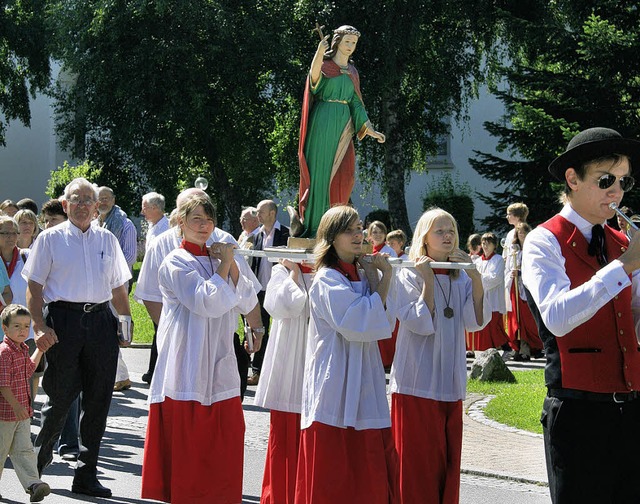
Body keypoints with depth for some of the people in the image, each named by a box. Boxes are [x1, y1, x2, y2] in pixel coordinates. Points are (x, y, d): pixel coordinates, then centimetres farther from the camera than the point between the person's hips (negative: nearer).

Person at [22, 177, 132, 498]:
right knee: (62, 395, -2)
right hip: (64, 319, -3)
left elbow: (118, 287, 20)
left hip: (101, 320, 4)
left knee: (98, 398, 3)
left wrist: (125, 318, 7)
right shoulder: (51, 239, 5)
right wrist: (39, 326, -11)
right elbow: (34, 287, 0)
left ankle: (86, 475, 12)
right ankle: (40, 455, 25)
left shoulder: (107, 240, 15)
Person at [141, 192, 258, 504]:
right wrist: (224, 265, -10)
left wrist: (232, 266, -4)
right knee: (187, 445, -3)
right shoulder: (176, 264, -6)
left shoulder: (217, 260, 15)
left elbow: (247, 303, 5)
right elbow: (209, 302, -18)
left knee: (227, 440, 4)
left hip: (219, 367, 6)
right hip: (188, 369, -6)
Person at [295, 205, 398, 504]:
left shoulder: (362, 276, 14)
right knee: (334, 478, -4)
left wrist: (383, 278, -4)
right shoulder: (327, 280, -9)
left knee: (367, 475, 6)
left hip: (364, 384, 7)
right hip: (337, 387, -7)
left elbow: (380, 322, 5)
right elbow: (357, 323, -20)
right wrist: (378, 282, -7)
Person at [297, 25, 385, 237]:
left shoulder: (352, 72, 18)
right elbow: (314, 78, -23)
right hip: (324, 122, -6)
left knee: (344, 175, -1)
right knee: (320, 170, -7)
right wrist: (319, 54, -42)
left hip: (344, 124, 6)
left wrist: (370, 129, 16)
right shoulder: (325, 65, -1)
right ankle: (315, 225, -6)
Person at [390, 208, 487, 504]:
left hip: (450, 381, 5)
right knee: (418, 460, -3)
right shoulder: (410, 275, -4)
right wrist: (428, 281, -17)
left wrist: (476, 279, -11)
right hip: (418, 382, -5)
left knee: (448, 459, 9)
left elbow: (475, 322, -3)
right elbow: (421, 324, -15)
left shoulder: (461, 277, 10)